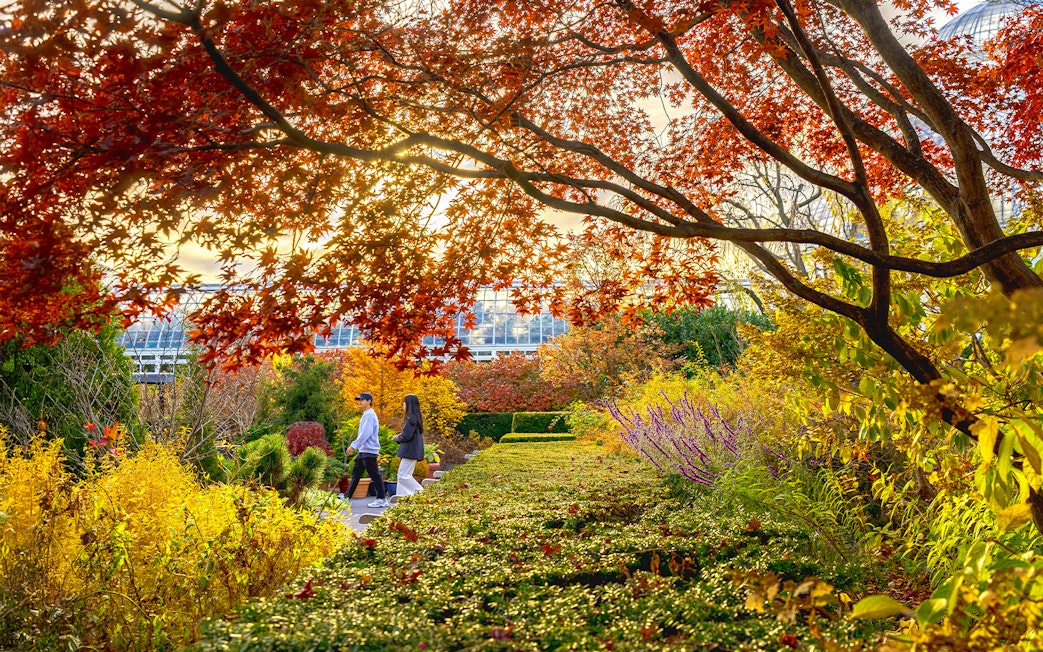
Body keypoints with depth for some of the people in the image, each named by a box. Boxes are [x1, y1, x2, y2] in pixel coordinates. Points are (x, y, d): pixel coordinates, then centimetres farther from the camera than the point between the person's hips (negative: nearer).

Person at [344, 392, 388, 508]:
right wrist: (354, 446, 19)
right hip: (363, 451, 11)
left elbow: (366, 433, -22)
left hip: (369, 450, -11)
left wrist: (353, 446, -20)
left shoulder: (369, 415, -14)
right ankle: (347, 497, 20)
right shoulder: (366, 415, 19)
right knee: (355, 473, 14)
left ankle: (382, 499, -4)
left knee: (374, 474, -7)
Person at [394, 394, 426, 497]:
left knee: (403, 475, -8)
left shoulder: (411, 419, -17)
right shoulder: (416, 418, 14)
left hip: (410, 452, -10)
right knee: (404, 475, 11)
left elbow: (406, 435, -20)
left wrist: (398, 438, -1)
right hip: (413, 452, 10)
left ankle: (420, 492, -8)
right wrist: (400, 437, 8)